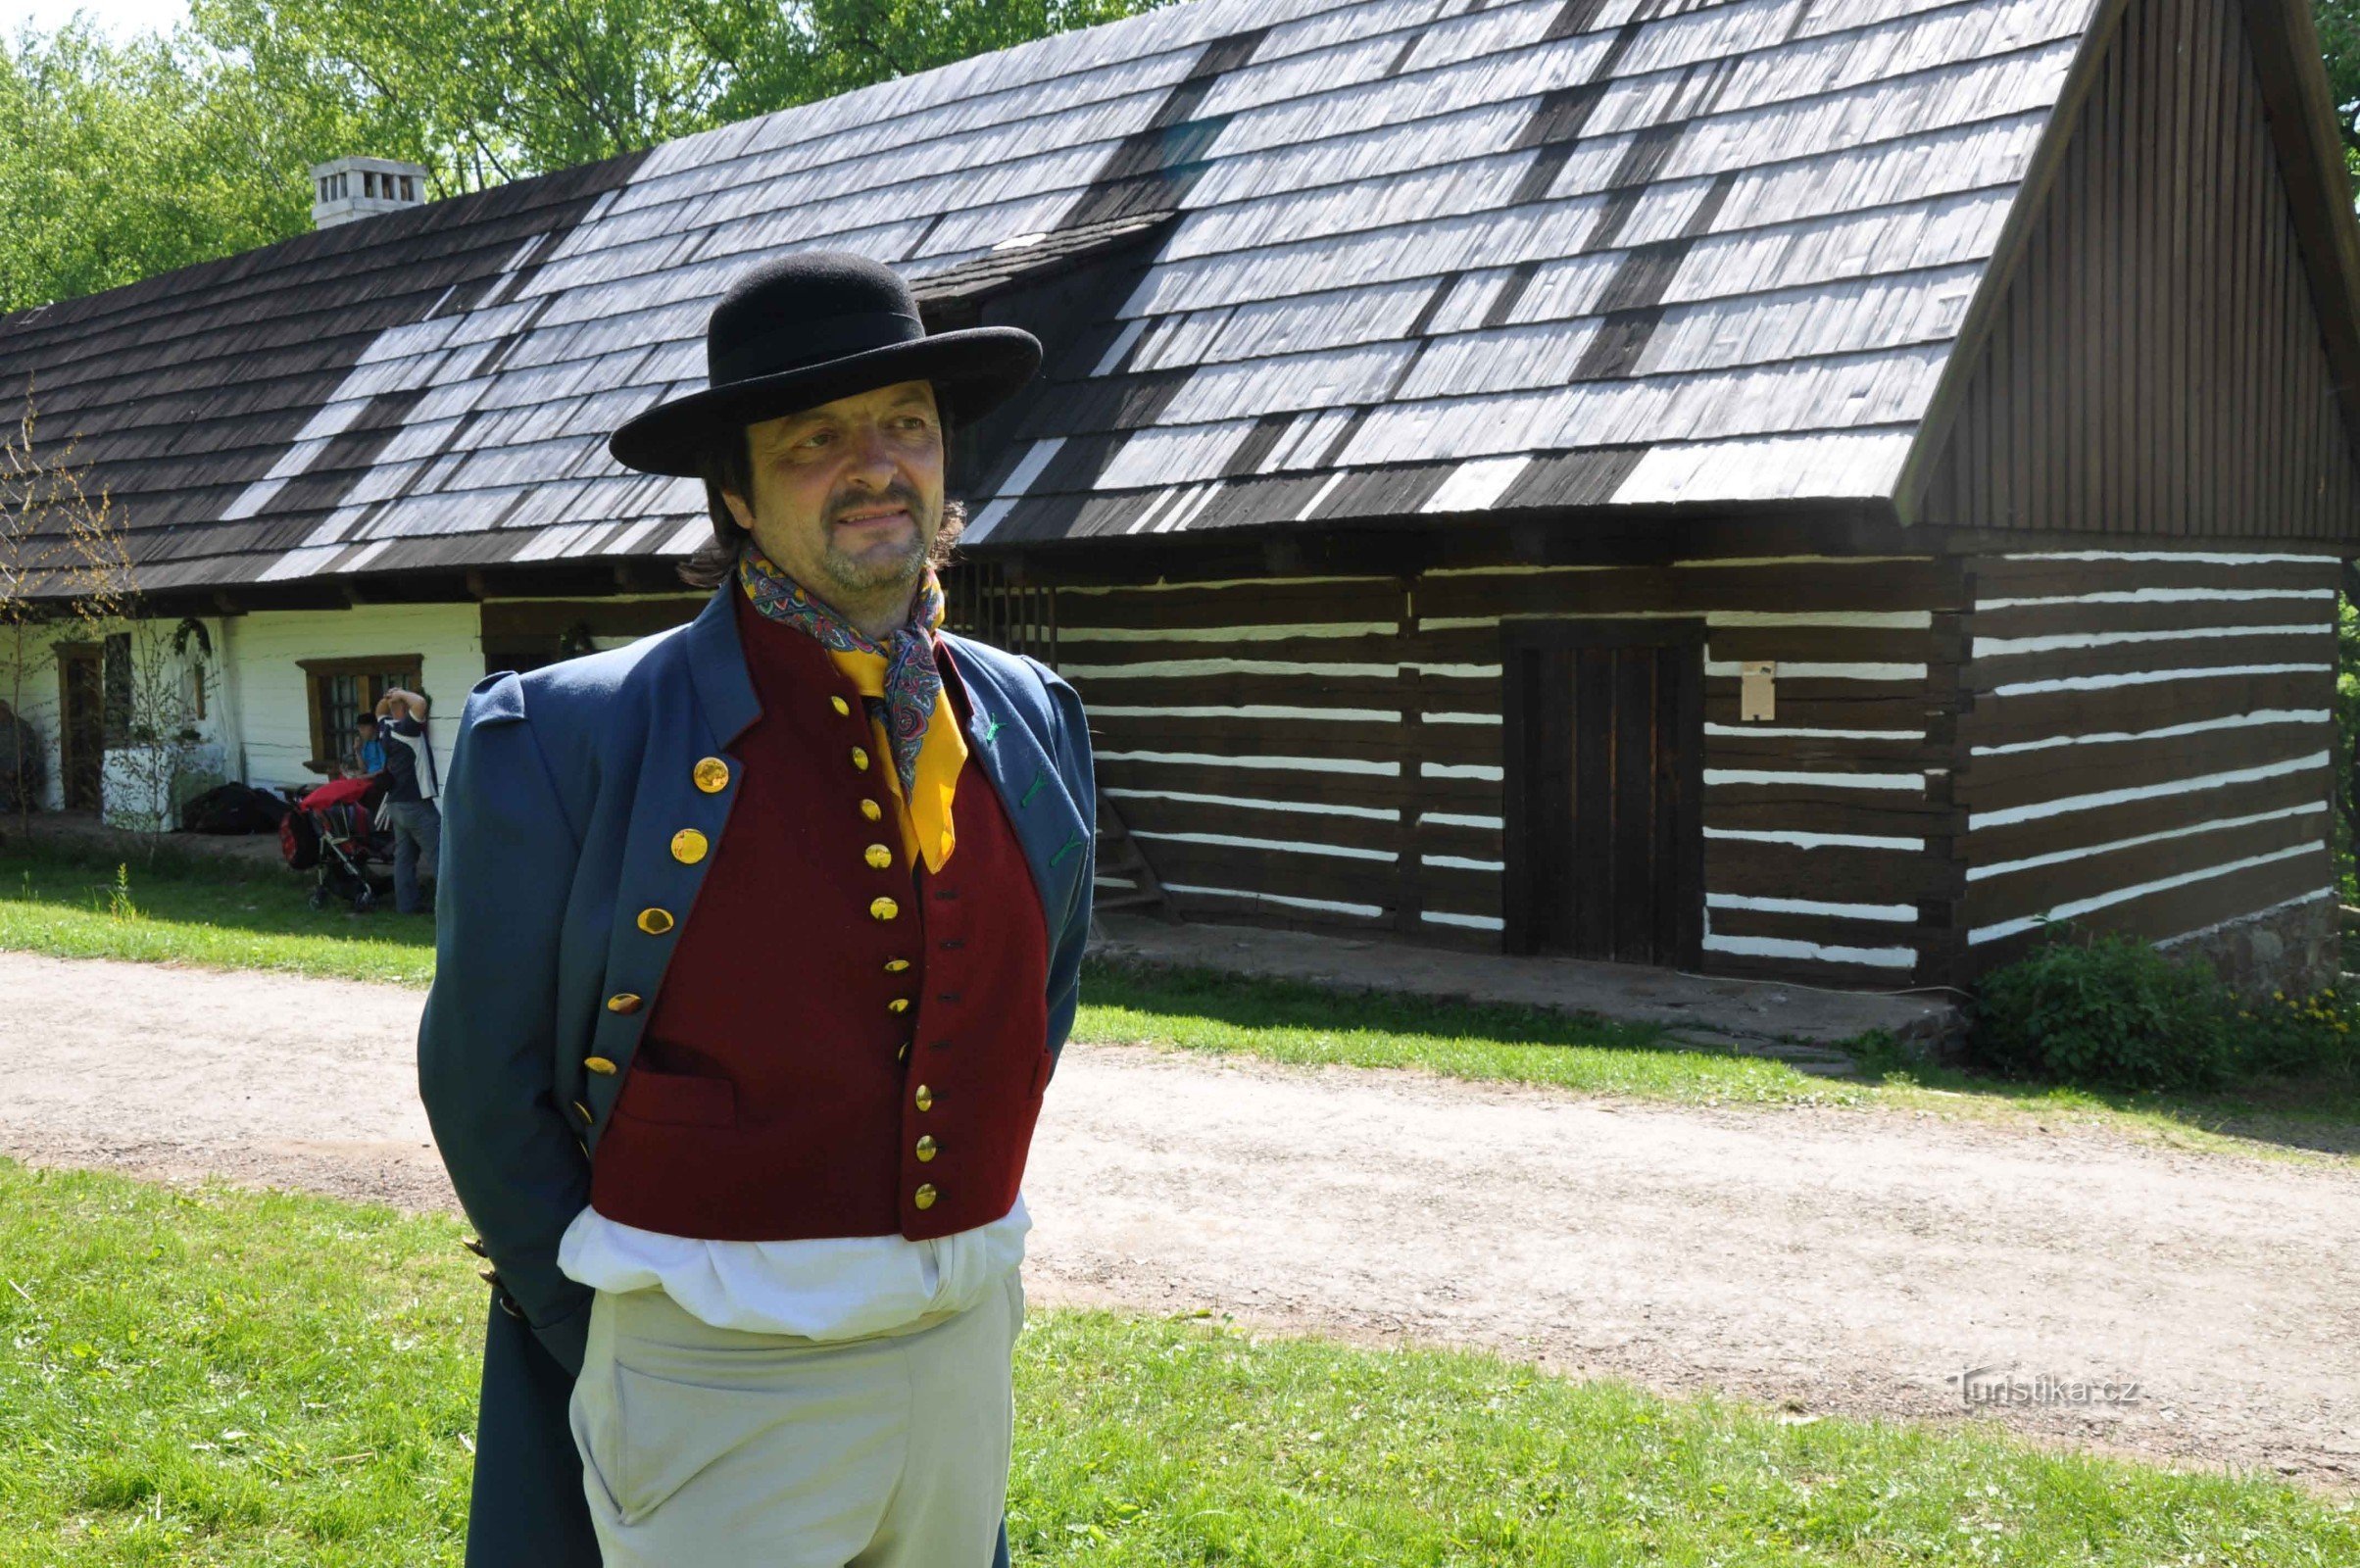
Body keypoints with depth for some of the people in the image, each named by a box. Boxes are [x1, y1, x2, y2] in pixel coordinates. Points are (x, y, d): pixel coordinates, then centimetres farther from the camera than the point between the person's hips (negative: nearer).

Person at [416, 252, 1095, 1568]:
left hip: (965, 1350, 5)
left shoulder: (1035, 723, 1)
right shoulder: (573, 742, -13)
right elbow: (483, 1079, -4)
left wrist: (961, 1245, 13)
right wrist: (606, 1343, 1)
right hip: (720, 1382, -5)